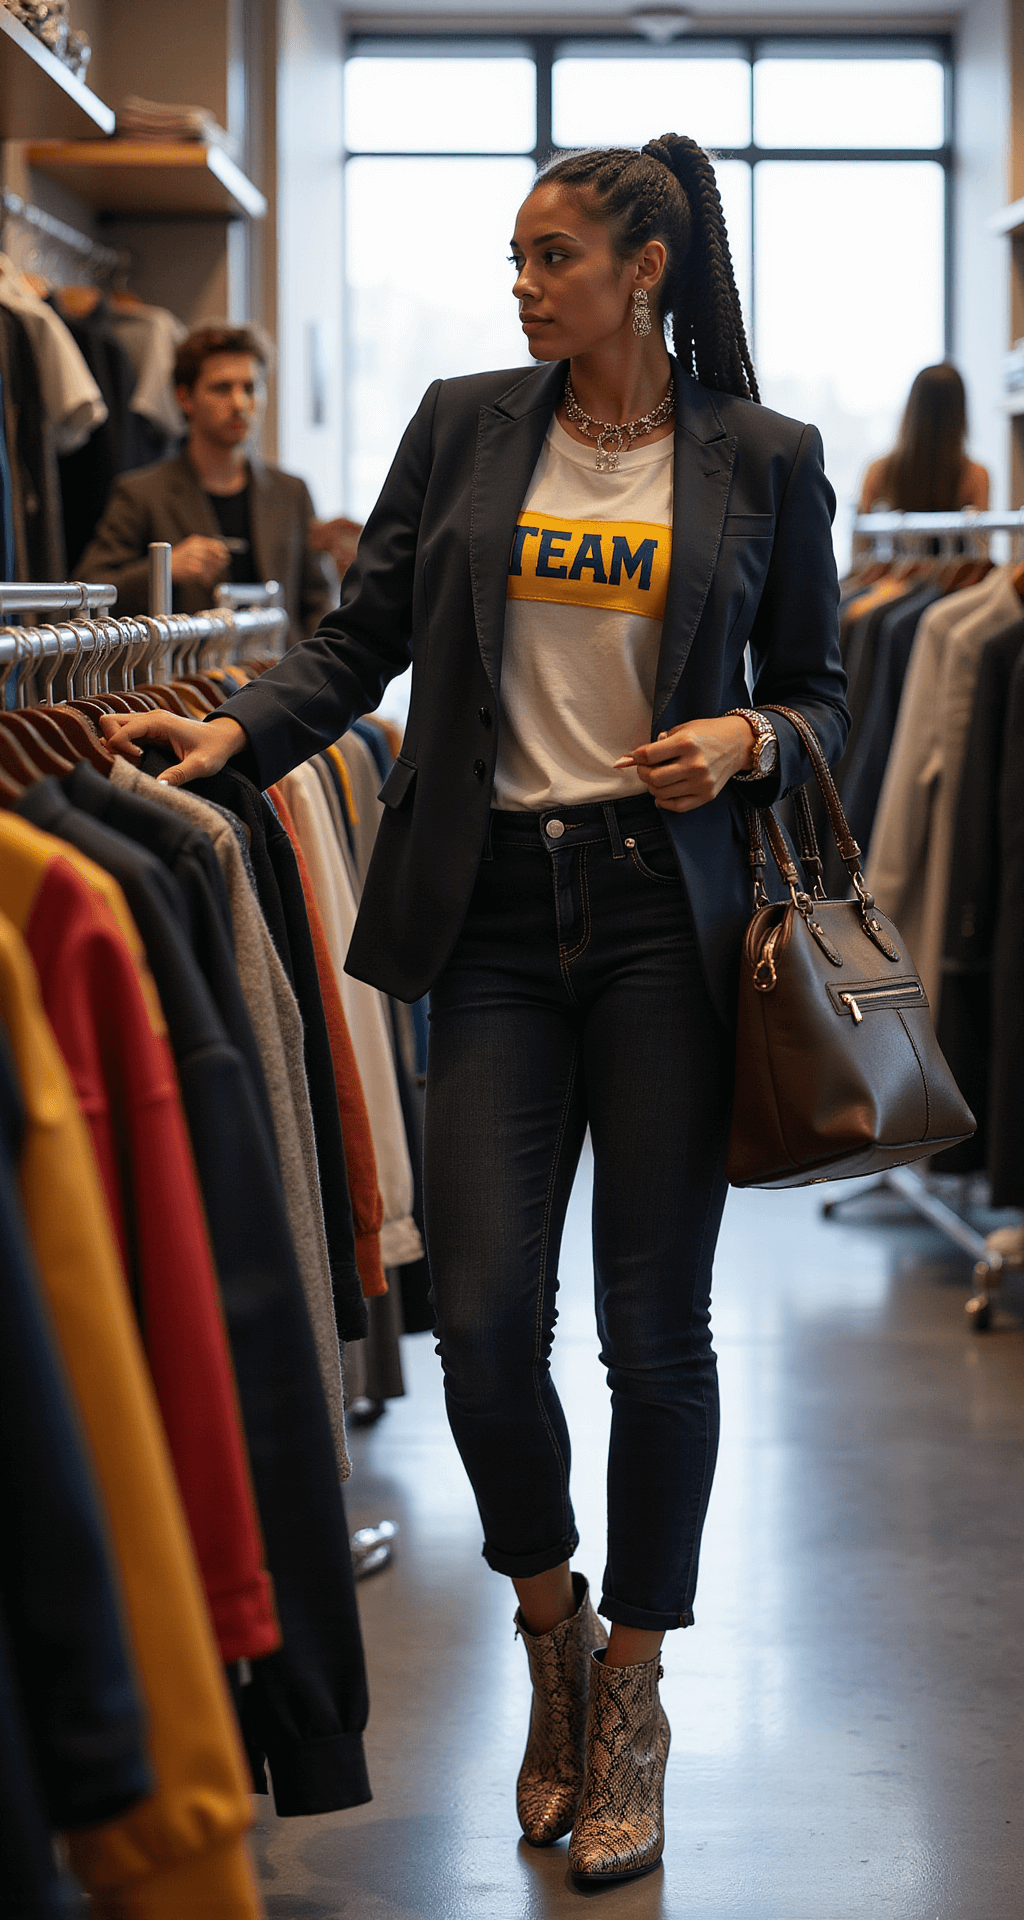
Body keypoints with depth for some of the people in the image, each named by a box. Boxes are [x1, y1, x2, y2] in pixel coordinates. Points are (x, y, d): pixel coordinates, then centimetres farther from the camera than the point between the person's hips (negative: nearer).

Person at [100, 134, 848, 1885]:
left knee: (654, 1325, 1)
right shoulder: (464, 428, 10)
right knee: (483, 1310, -5)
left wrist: (748, 739, -10)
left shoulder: (761, 459, 6)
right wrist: (235, 735, -9)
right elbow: (363, 640, 8)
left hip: (667, 910, -1)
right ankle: (549, 1627, 23)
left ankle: (630, 1696, 19)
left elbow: (817, 690, 11)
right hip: (495, 906, 2)